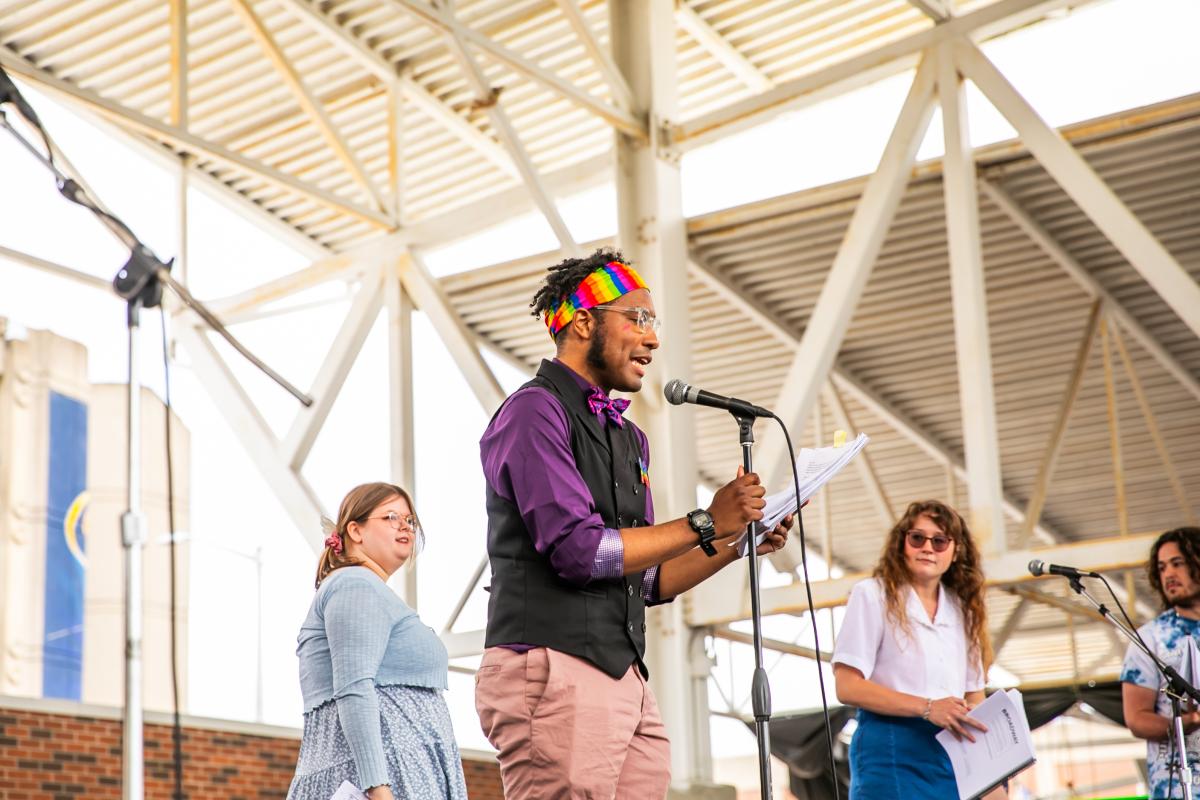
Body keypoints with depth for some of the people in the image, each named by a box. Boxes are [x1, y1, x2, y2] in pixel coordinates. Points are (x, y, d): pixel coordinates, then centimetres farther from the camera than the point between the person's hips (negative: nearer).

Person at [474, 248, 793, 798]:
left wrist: (738, 543, 10)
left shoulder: (629, 437, 22)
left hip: (626, 678, 8)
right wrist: (704, 525, -9)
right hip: (553, 670, -8)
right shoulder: (534, 411, -4)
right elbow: (578, 551, -15)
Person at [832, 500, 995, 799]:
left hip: (954, 755, 5)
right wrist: (926, 707, -18)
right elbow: (848, 687, -8)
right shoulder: (874, 595, 1)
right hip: (891, 752, -5)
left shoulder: (962, 610, 17)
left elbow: (974, 697, 15)